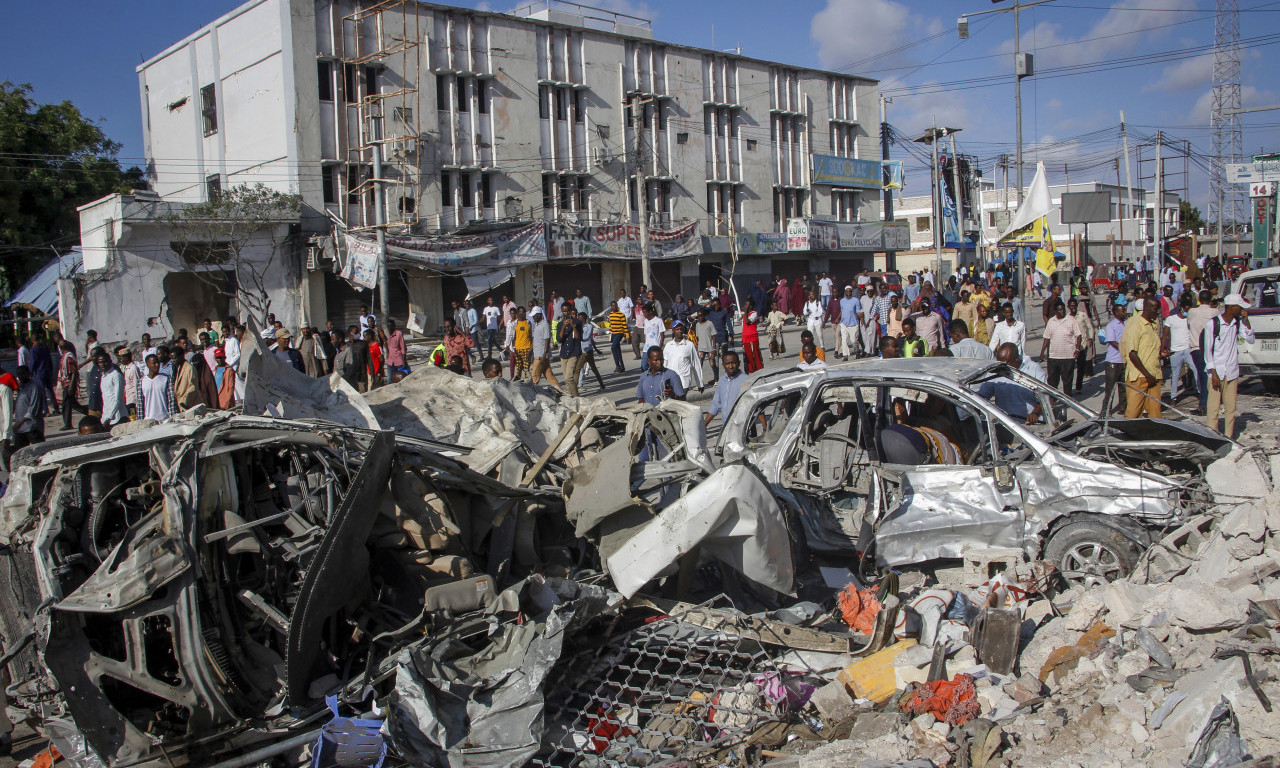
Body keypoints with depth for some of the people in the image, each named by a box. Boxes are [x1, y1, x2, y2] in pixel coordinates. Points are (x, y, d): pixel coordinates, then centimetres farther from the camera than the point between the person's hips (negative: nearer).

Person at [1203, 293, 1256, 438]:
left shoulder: (1239, 323, 5)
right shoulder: (1213, 324, -8)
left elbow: (1251, 340, -1)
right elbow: (1208, 350, -6)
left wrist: (1246, 320, -8)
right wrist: (1214, 373, -10)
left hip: (1232, 372, 4)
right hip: (1216, 372, -4)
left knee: (1231, 408, 6)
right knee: (1213, 407, -5)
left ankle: (1229, 437, 14)